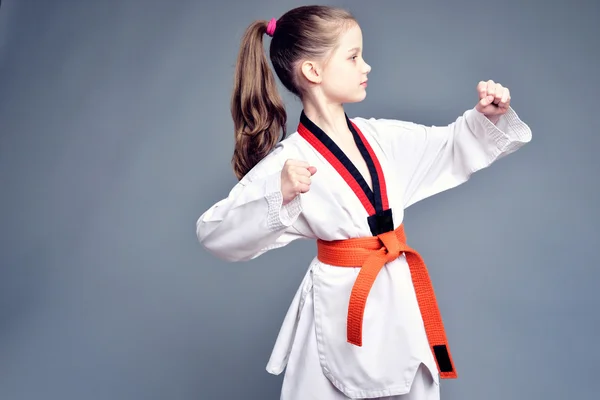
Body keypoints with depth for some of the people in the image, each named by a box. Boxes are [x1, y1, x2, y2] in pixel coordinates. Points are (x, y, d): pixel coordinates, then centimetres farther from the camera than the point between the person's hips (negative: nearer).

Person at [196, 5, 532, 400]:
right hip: (341, 308, -5)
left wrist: (488, 117, -3)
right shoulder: (288, 161, -16)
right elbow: (214, 231, -19)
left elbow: (454, 148, 15)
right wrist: (278, 196, -33)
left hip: (400, 299, 6)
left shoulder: (381, 138, 1)